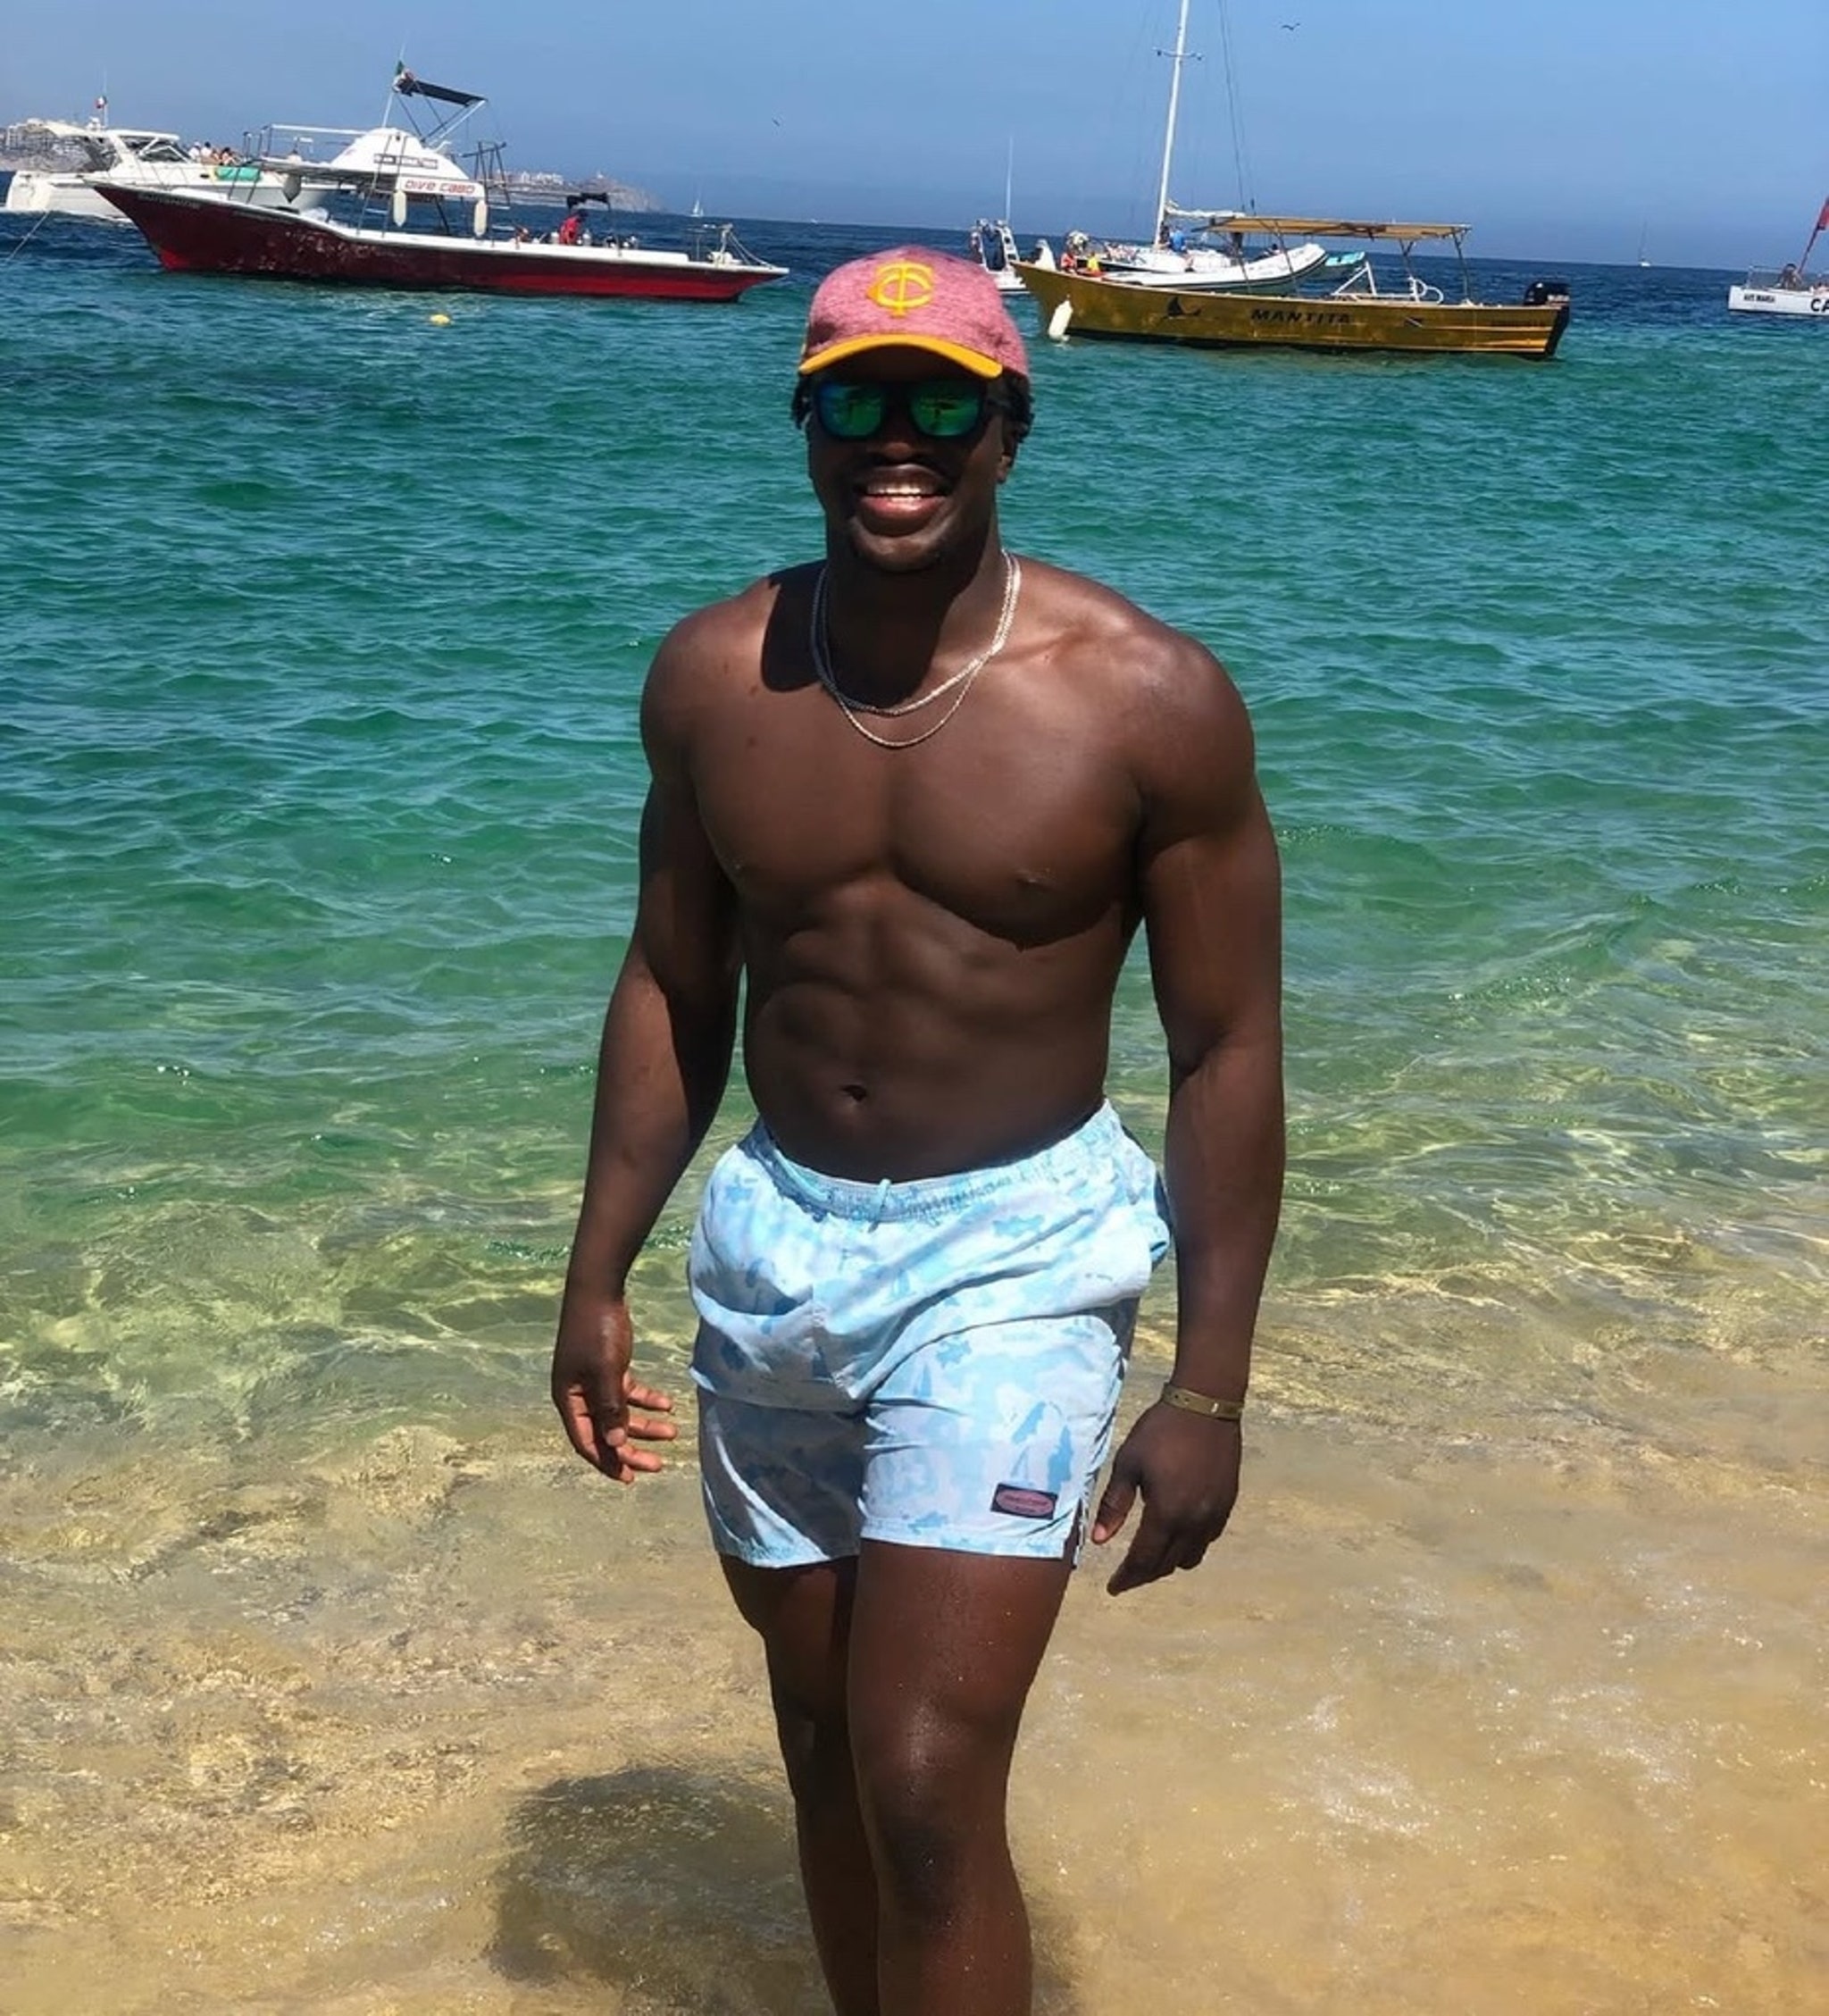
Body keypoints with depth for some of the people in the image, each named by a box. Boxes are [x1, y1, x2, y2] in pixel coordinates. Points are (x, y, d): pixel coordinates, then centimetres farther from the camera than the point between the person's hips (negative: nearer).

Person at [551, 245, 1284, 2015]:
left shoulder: (1150, 703, -14)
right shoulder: (712, 677, -2)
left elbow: (1227, 1048, -8)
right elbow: (672, 989, 9)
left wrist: (1210, 1390, -10)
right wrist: (596, 1278, 8)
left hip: (1011, 1265, -4)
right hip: (772, 1250, 5)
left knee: (930, 1788, -11)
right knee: (824, 1742, 17)